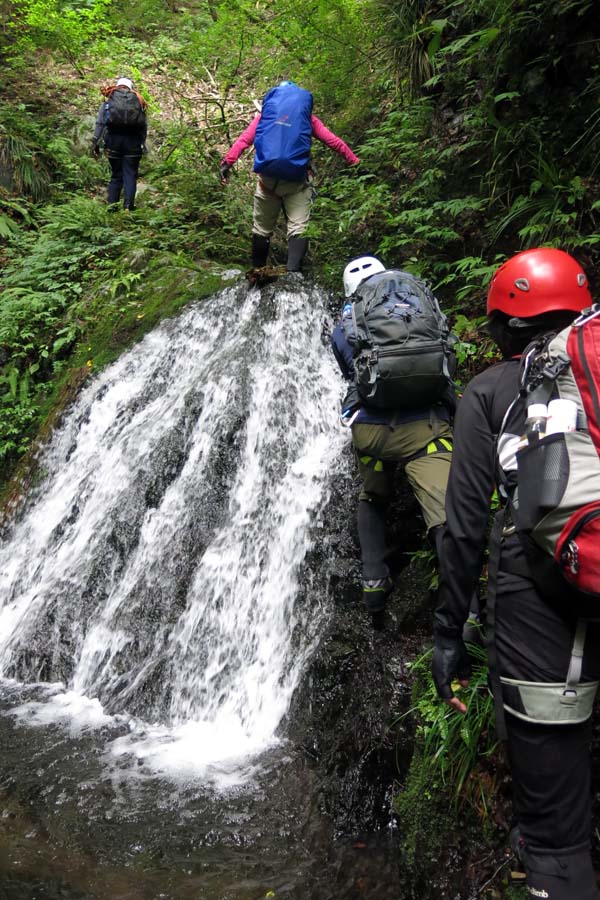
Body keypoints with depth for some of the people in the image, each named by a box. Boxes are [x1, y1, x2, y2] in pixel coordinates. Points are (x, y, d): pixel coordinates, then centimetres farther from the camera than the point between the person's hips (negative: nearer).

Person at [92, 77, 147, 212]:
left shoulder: (109, 99, 11)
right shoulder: (138, 100, 12)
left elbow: (100, 122, 3)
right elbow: (144, 126, 5)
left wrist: (95, 141, 2)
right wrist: (143, 144, 8)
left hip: (113, 140, 1)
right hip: (133, 141, -1)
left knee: (116, 175, 9)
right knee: (130, 176, 0)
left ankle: (111, 207, 5)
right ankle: (128, 207, -12)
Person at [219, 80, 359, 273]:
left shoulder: (265, 115, 16)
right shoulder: (307, 118, 16)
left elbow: (244, 140, 5)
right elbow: (334, 141, 14)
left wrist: (227, 162, 3)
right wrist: (355, 161, 21)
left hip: (268, 179, 1)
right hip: (297, 182, -1)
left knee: (262, 228, 14)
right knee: (298, 228, -5)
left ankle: (258, 272, 22)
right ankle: (293, 273, -24)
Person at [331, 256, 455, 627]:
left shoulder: (345, 327, 18)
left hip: (371, 426, 1)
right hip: (426, 425, -1)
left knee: (373, 501, 29)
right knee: (447, 518, -10)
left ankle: (375, 583, 19)